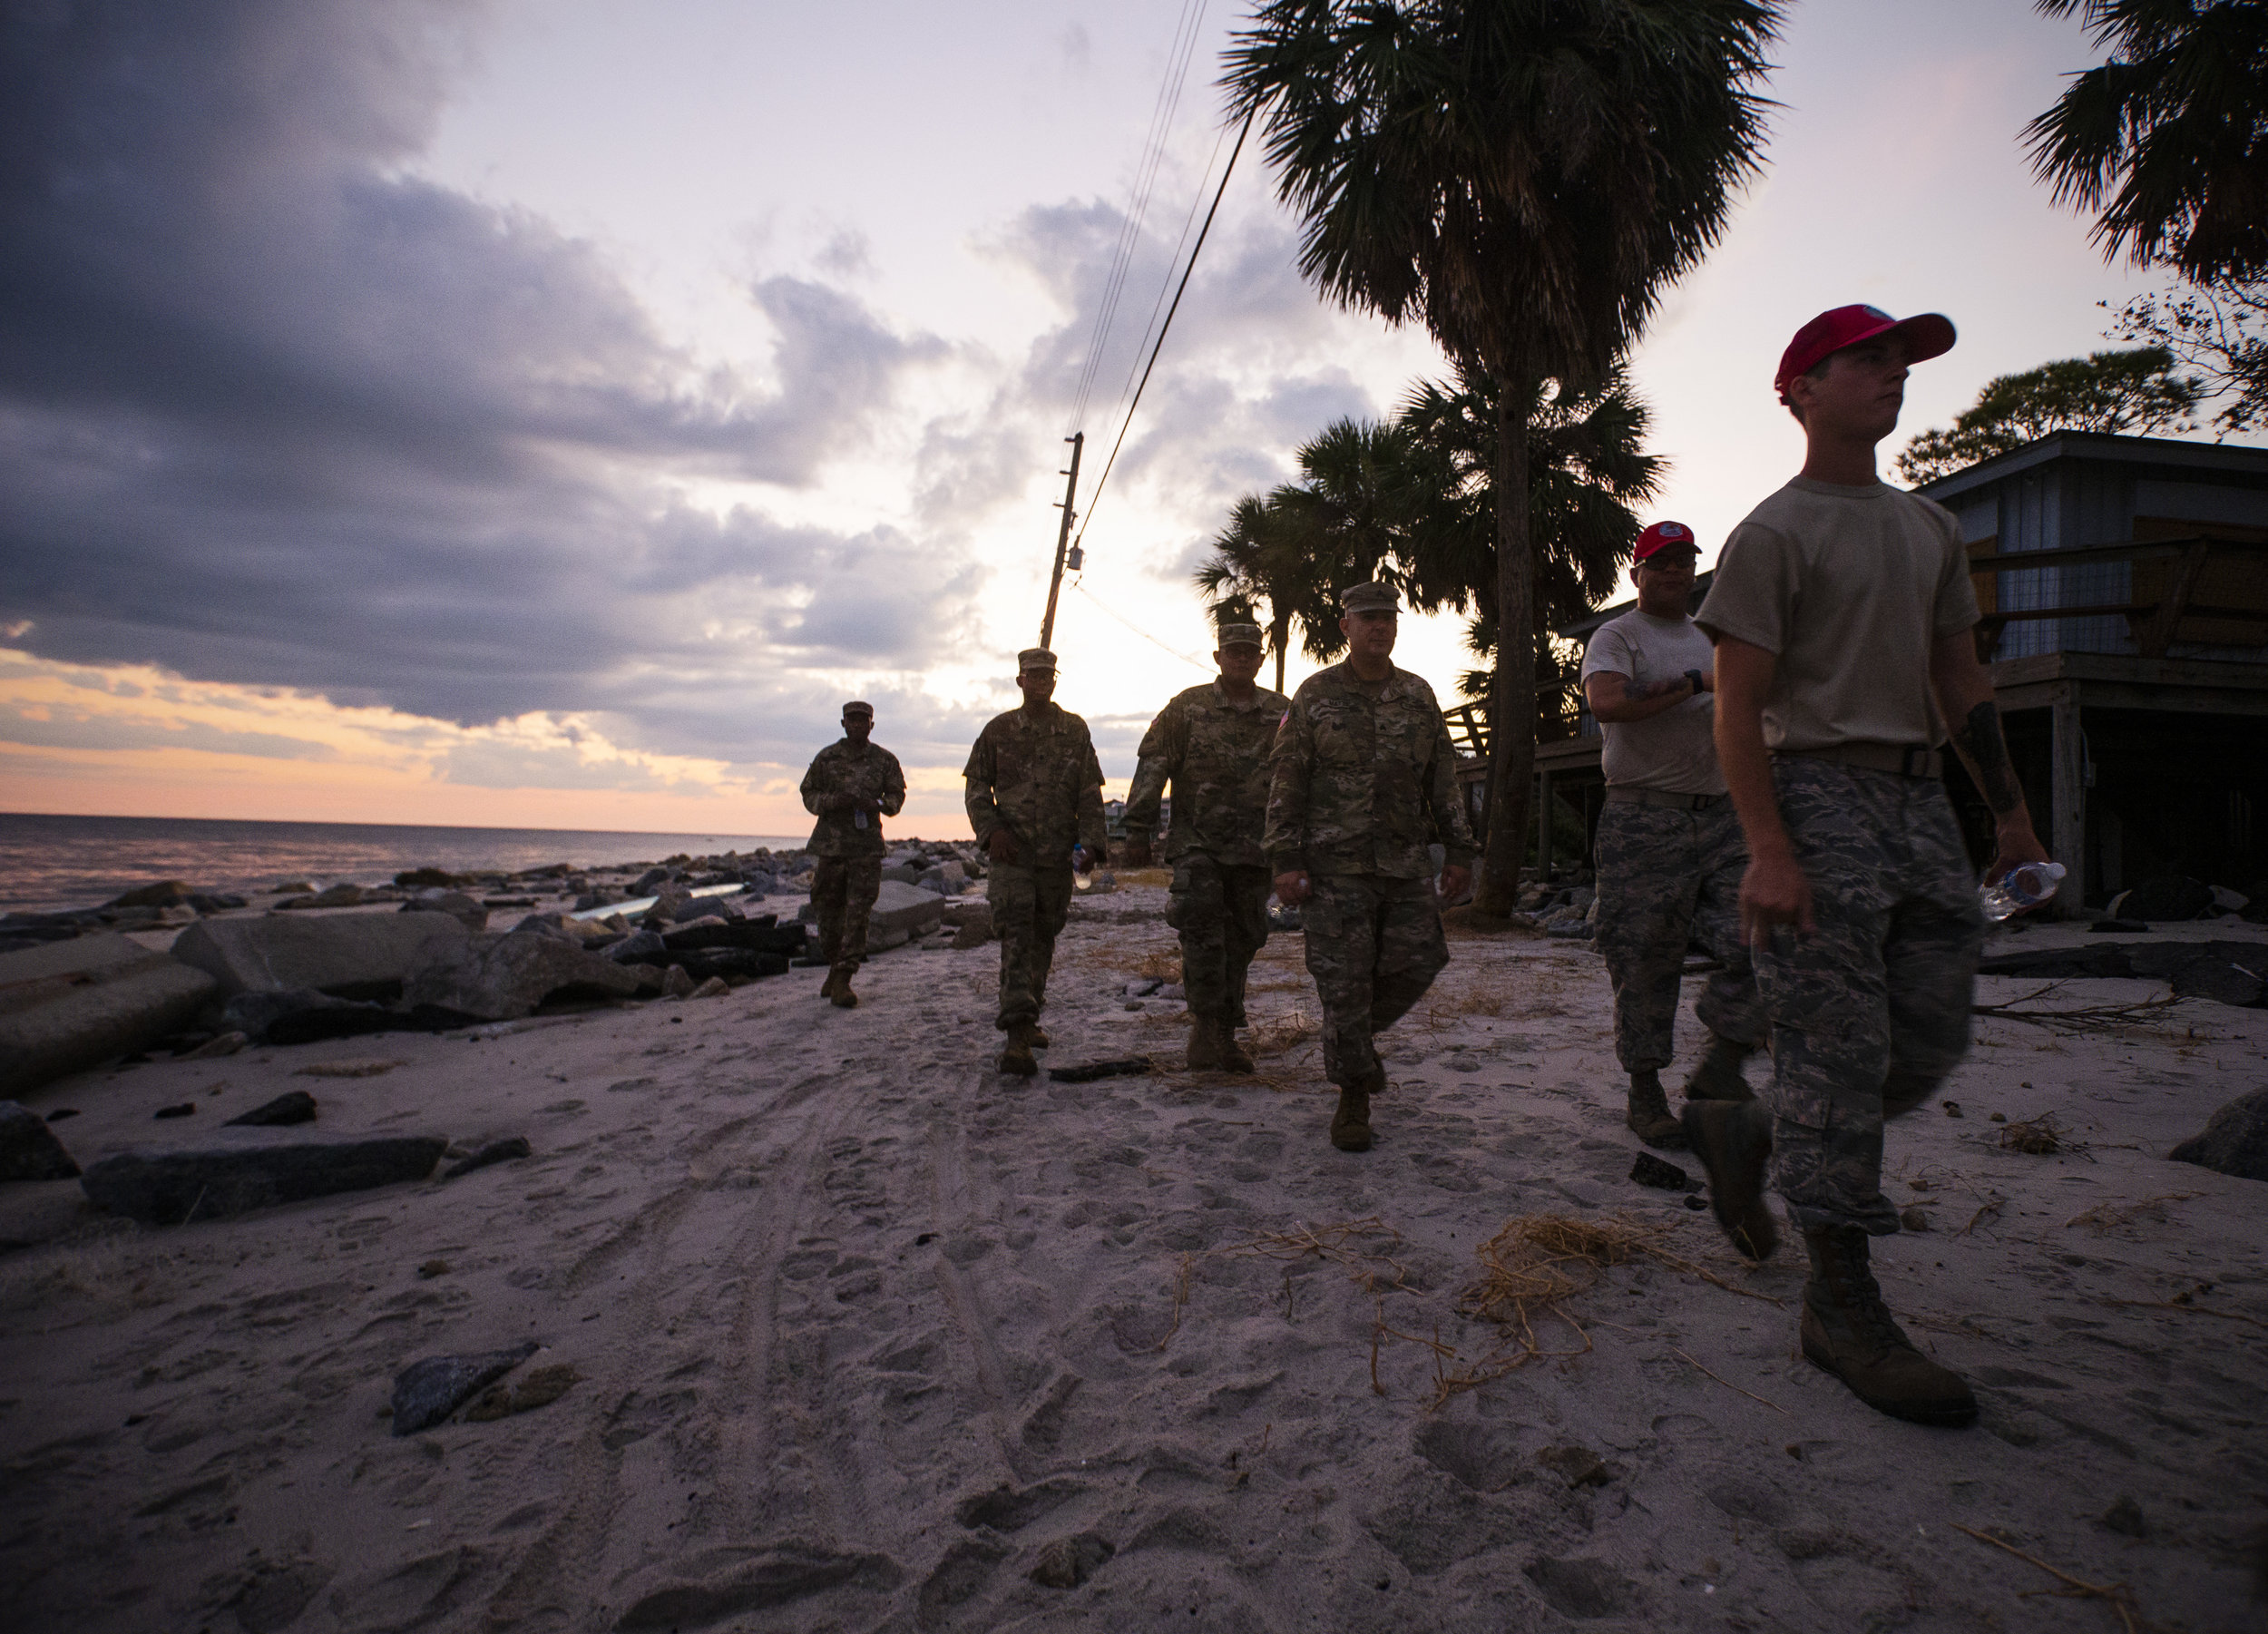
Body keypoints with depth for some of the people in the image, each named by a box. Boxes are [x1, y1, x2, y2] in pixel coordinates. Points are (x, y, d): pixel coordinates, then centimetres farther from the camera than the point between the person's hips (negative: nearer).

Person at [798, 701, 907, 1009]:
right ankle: (834, 969, 27)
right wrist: (836, 800, -12)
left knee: (858, 911, -9)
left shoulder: (885, 760, 7)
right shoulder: (826, 758, 7)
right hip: (831, 842, 1)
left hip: (867, 845, -1)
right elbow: (809, 796, 8)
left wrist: (878, 804, -12)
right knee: (829, 909, 6)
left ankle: (842, 981, -8)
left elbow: (896, 796, 11)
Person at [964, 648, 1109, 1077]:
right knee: (1016, 934, -13)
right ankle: (1017, 1038, -19)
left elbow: (1090, 794, 6)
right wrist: (991, 829, -7)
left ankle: (1029, 1020, 27)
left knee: (1044, 936, 11)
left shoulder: (1075, 730, 7)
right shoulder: (998, 730, 5)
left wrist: (1091, 841, -6)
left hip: (1058, 853, 2)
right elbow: (977, 786, 9)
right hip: (1012, 849, -2)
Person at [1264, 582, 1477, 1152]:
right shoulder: (1315, 694, 2)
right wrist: (1286, 861, -8)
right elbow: (1285, 781, -1)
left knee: (1418, 961, 1)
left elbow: (1443, 779, 15)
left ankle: (1360, 1032, 30)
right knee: (1343, 981, -2)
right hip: (1335, 864, -3)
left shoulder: (1418, 695, 12)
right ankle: (1353, 1097, 11)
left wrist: (1458, 851, 9)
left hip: (1405, 861, 4)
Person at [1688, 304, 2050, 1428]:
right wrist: (1768, 850, -22)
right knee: (1840, 1058, -6)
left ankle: (1743, 1133, 26)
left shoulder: (1930, 529, 20)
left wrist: (2012, 814, 18)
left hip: (1920, 799, 8)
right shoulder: (1773, 533, -4)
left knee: (1929, 1046, 6)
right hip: (1819, 796, -8)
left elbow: (1959, 681, 23)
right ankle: (1842, 1305, 4)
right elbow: (1739, 706, -12)